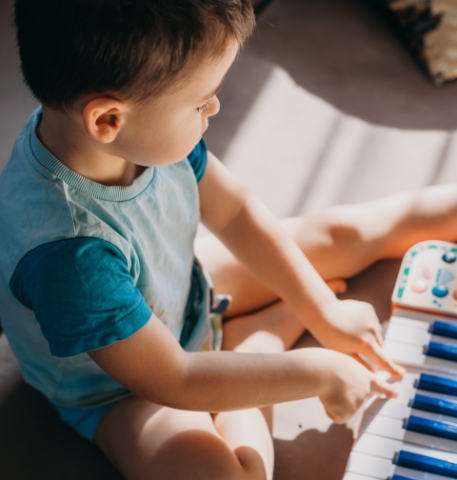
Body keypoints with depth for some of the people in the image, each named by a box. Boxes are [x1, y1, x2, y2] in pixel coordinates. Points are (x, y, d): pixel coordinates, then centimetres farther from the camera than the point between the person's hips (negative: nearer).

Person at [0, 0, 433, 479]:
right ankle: (272, 325, -6)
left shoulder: (146, 127, -23)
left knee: (341, 235, 3)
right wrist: (319, 372, -23)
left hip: (188, 288, 6)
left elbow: (235, 213, -6)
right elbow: (173, 382, -32)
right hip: (120, 389, -5)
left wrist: (325, 311, -5)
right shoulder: (68, 253, -43)